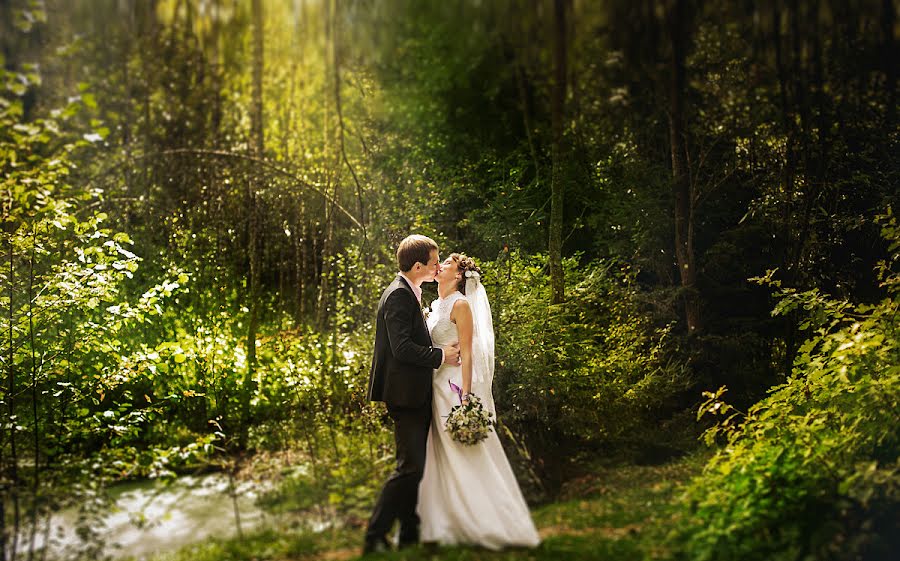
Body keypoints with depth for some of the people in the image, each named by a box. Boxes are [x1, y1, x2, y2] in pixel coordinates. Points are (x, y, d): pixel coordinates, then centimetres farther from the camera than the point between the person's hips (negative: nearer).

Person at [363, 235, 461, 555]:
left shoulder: (409, 293, 16)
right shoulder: (399, 296, -16)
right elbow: (402, 348, -24)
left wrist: (441, 347, 13)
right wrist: (440, 356, -15)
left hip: (416, 395, 11)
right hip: (406, 394, -11)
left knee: (416, 465, 14)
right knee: (410, 466, -10)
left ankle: (410, 534, 21)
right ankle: (375, 536, -3)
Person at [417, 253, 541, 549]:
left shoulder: (460, 305, -9)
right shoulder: (435, 306, 15)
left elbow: (467, 353, -14)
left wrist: (465, 397, -21)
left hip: (455, 387, -8)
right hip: (436, 388, 8)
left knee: (464, 457, -5)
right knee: (441, 457, 9)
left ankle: (486, 523, 4)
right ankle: (448, 523, 15)